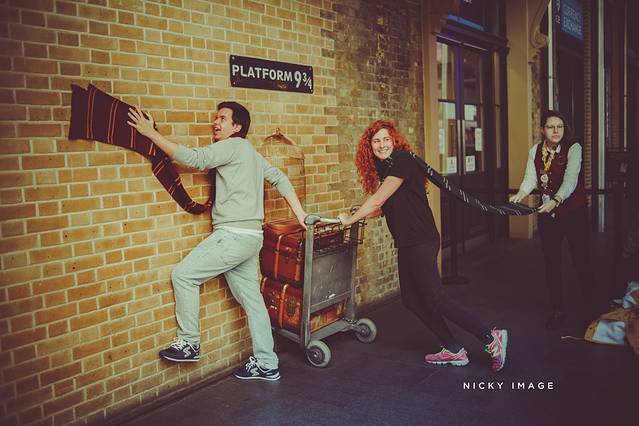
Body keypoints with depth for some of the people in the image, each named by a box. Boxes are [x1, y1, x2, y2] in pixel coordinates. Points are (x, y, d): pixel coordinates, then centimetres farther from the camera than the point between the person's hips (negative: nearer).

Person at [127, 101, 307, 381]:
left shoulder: (234, 146, -7)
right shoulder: (251, 154, 22)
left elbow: (192, 158, -15)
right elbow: (279, 178, 22)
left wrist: (151, 133, -12)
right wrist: (300, 214, 17)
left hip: (234, 236, -10)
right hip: (248, 238, 10)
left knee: (183, 275, -4)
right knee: (251, 300, 11)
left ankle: (189, 343, 7)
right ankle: (266, 365, 17)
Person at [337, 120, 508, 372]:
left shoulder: (402, 160, -13)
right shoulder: (386, 167, 15)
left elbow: (377, 201, -14)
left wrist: (350, 219, -3)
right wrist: (361, 215, 17)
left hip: (421, 242, -10)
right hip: (407, 244, 10)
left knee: (434, 298, -9)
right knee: (412, 300, 11)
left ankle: (490, 338, -1)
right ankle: (453, 351, 19)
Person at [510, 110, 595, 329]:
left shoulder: (573, 148, -12)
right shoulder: (535, 151, 1)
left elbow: (570, 178, -27)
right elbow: (530, 177, -12)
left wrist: (556, 200, -44)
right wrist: (520, 194, -34)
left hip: (574, 212, -3)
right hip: (547, 213, 4)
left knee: (581, 261, 1)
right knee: (551, 263, 8)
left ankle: (591, 307, 21)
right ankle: (557, 311, 21)